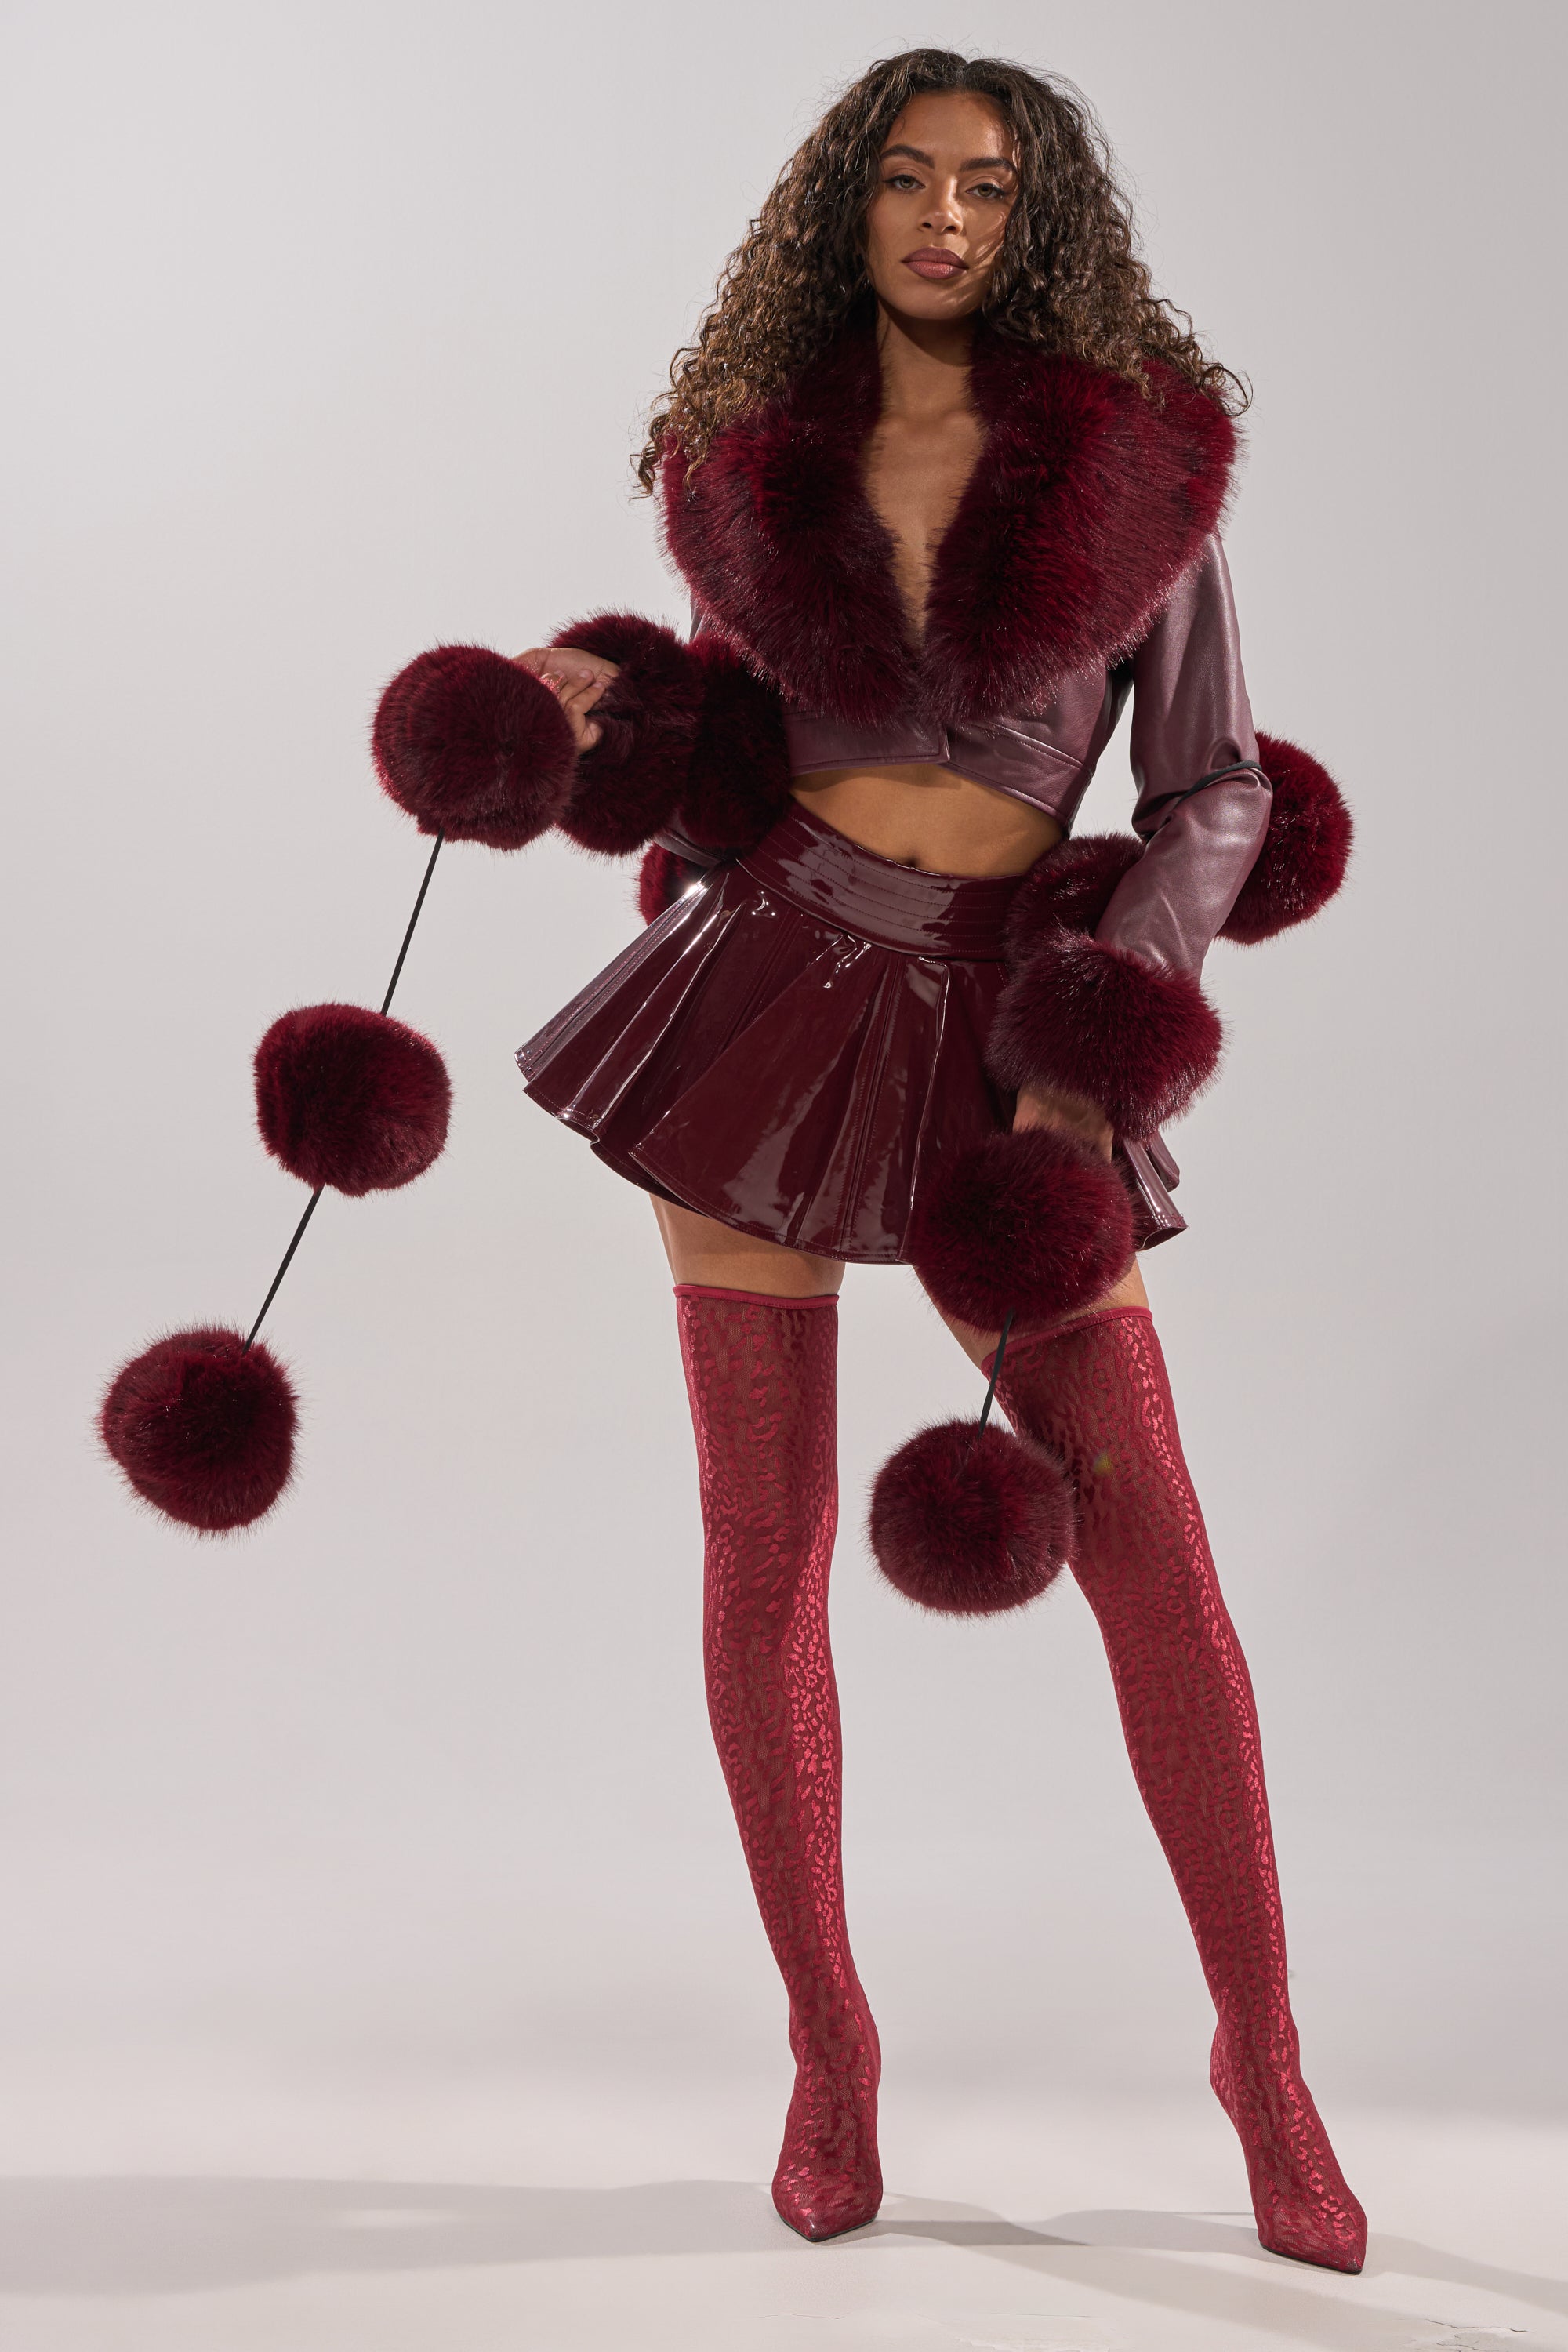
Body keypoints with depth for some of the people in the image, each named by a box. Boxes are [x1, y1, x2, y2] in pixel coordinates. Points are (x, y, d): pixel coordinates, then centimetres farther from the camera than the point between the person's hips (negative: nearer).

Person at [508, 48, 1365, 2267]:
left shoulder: (1135, 457, 0)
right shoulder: (755, 461, 7)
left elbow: (1217, 787, 1)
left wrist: (1097, 1050, -9)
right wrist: (604, 710, -6)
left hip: (1003, 1027, -2)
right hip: (766, 1000, 2)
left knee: (1150, 1551, -6)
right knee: (765, 1554, 1)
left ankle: (1262, 2049, 12)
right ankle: (829, 2049, 18)